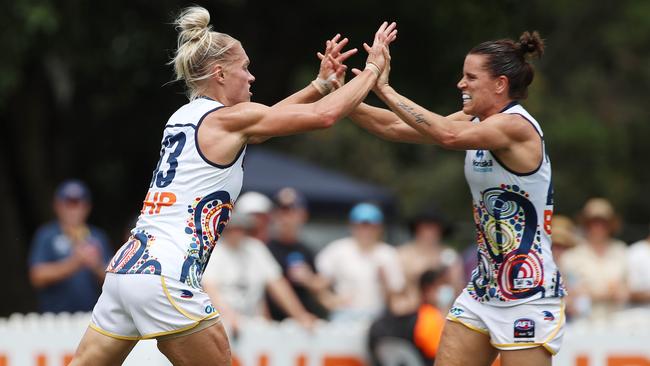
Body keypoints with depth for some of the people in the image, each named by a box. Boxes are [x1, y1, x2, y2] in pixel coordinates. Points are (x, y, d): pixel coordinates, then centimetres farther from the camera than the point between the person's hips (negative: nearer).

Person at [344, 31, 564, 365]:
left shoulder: (517, 126, -17)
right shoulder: (475, 122, 9)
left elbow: (449, 135, -34)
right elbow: (396, 129, 7)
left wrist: (385, 90, -32)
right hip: (485, 288, 9)